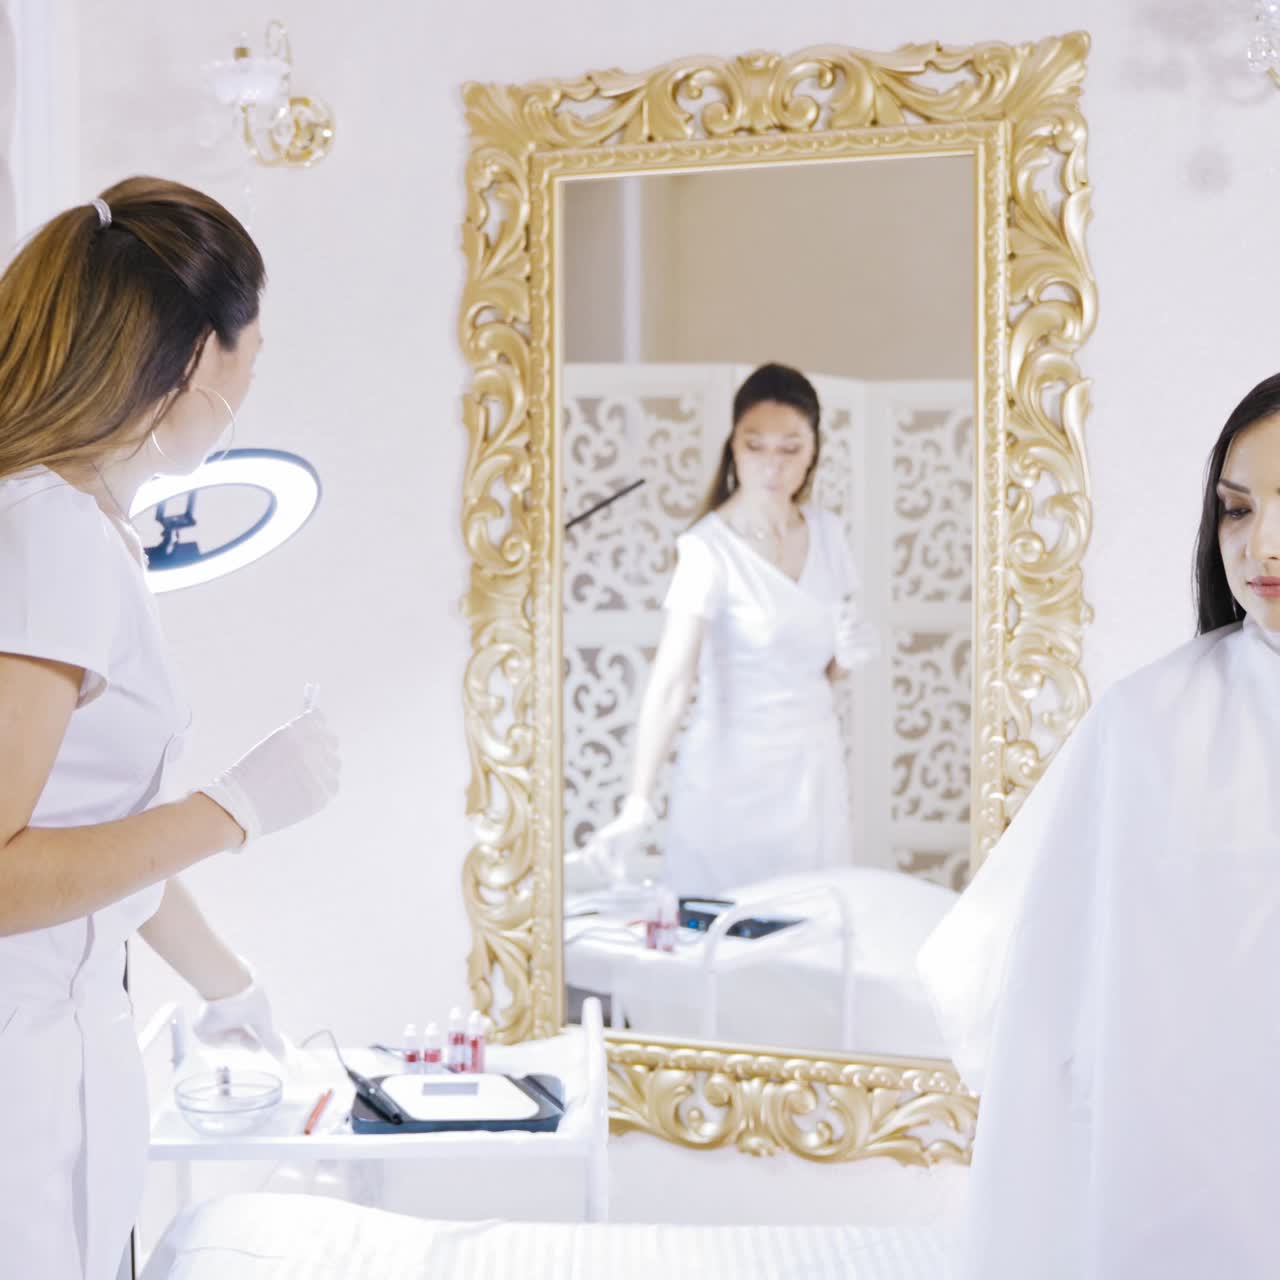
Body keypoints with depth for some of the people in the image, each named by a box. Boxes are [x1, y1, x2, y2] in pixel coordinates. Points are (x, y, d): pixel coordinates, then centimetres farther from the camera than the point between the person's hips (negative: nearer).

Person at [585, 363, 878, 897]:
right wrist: (639, 804, -37)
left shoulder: (826, 531, 3)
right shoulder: (709, 550, -16)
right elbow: (670, 681, -27)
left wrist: (850, 654, -8)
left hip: (815, 762, 6)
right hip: (734, 770, -6)